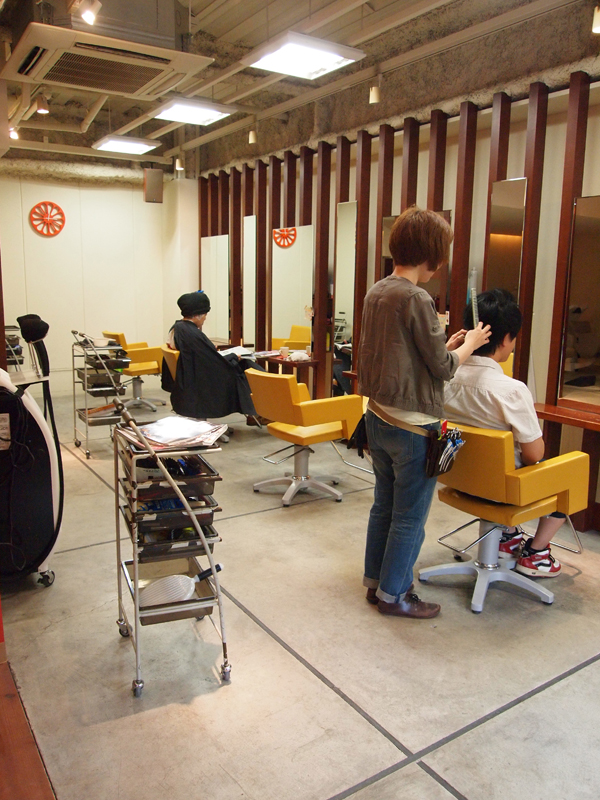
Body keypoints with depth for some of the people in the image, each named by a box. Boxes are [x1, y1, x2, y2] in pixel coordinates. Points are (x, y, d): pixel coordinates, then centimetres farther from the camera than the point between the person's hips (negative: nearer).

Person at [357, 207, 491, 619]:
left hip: (379, 418, 9)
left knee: (384, 505, 20)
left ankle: (375, 580, 34)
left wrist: (447, 344, 14)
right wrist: (469, 344, 4)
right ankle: (392, 593, 22)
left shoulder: (376, 292, 6)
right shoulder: (416, 299, -20)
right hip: (413, 426, -9)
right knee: (410, 516, 8)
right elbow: (443, 367, -14)